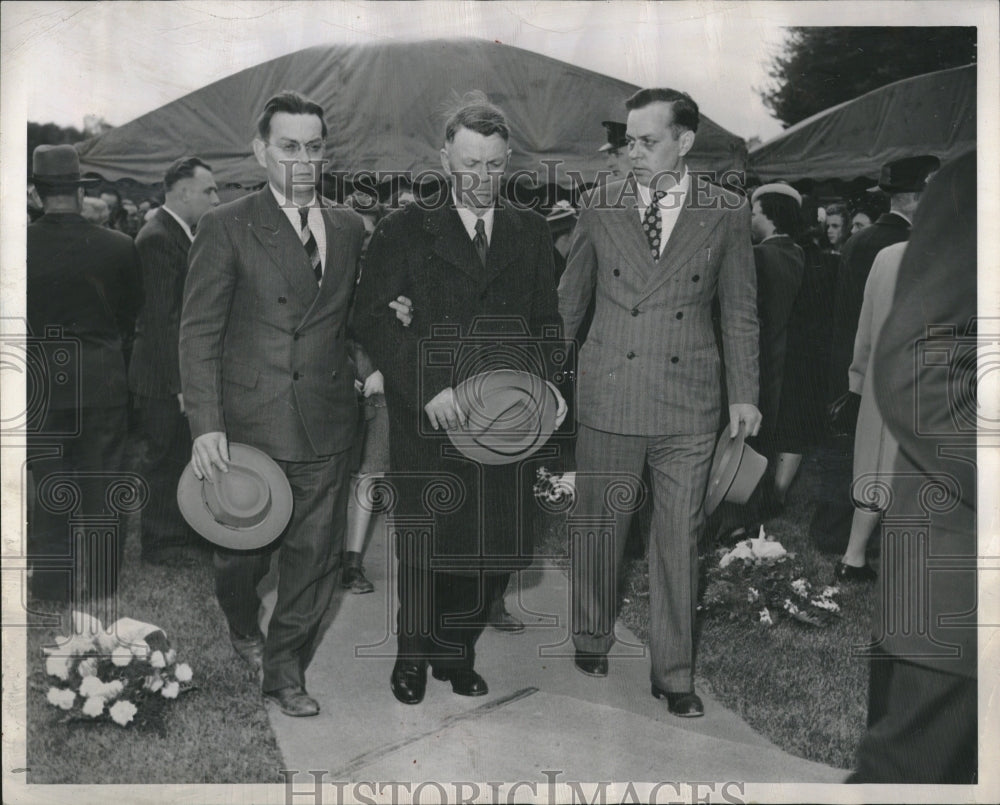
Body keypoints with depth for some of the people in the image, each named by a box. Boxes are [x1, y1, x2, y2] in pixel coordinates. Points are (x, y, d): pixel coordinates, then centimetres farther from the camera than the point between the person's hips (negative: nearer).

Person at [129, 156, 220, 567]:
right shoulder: (157, 239, -19)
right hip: (163, 378, -9)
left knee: (185, 454, 18)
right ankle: (160, 542, 16)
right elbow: (161, 318, -23)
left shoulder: (181, 234, 11)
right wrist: (179, 383, -23)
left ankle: (185, 529, 31)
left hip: (185, 371, 9)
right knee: (165, 458, 3)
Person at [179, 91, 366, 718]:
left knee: (316, 555, 5)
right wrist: (206, 426, -14)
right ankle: (243, 626, 45)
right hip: (249, 423, -2)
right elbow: (199, 332, -7)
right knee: (242, 549, 14)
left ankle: (285, 669, 23)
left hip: (327, 425, 3)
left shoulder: (349, 228, 9)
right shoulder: (226, 228, -4)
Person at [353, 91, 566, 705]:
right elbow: (373, 320, -5)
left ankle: (456, 653, 28)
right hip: (428, 419, -2)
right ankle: (413, 655, 30)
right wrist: (427, 388, -15)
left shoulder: (531, 232, 12)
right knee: (426, 549, 6)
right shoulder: (406, 230, 1)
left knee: (498, 548, 5)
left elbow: (547, 321, 16)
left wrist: (549, 382, -2)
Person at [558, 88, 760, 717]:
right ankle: (592, 639, 32)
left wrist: (745, 394, 4)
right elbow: (571, 300, 12)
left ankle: (674, 673, 19)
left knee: (680, 541, 6)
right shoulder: (600, 208, 4)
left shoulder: (728, 212, 2)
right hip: (608, 398, 1)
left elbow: (740, 312, 6)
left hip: (689, 405, 0)